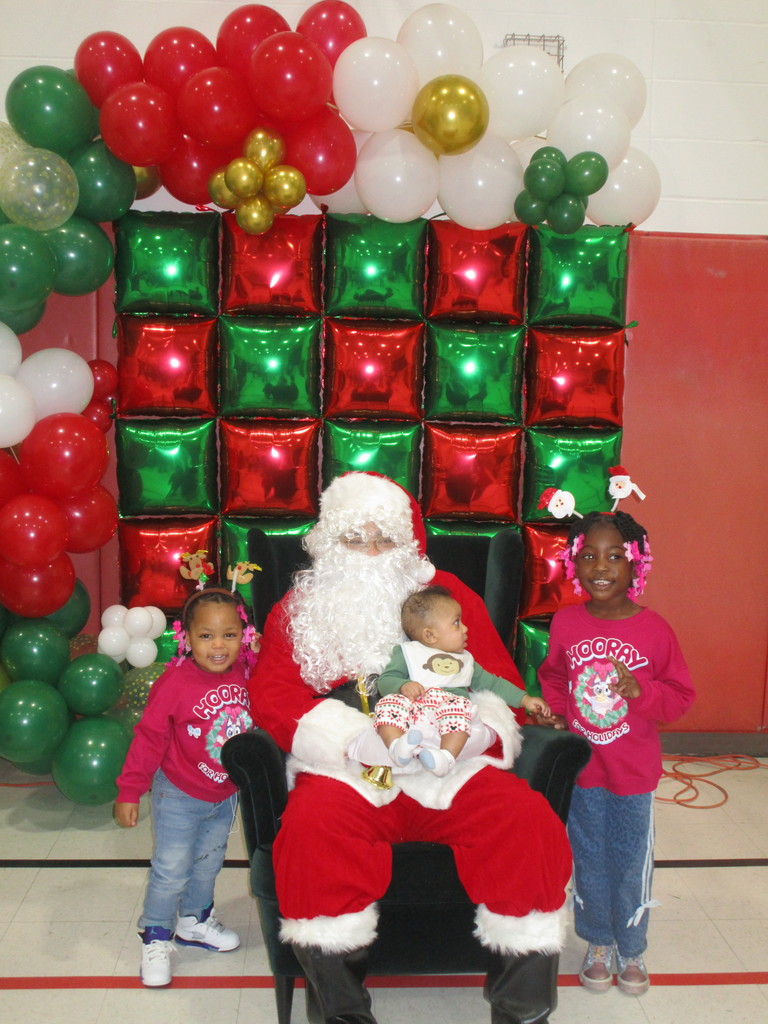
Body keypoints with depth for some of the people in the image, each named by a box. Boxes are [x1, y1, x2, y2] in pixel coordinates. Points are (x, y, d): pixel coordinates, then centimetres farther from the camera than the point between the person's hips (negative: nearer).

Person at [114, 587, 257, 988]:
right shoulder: (174, 682, -26)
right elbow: (148, 738, -19)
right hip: (180, 797, -5)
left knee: (208, 863, 23)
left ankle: (195, 919, 47)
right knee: (171, 871, 5)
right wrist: (129, 792, -15)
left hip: (226, 794, 5)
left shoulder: (244, 674, -14)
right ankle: (155, 937, 28)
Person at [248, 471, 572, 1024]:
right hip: (346, 771, -1)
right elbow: (273, 694, -1)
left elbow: (501, 684, 11)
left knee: (529, 823, -25)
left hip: (449, 768, 1)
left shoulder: (452, 596, 15)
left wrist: (469, 730, -13)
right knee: (314, 827, -34)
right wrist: (355, 736, -17)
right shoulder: (299, 610, 12)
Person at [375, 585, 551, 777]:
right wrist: (403, 686, -14)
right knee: (389, 702, -32)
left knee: (459, 705, -33)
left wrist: (525, 699, 31)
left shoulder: (465, 660, 35)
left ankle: (446, 756, -47)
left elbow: (491, 683, 38)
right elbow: (385, 681, 9)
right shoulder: (406, 652, 20)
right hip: (414, 712, -2)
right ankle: (397, 745, -49)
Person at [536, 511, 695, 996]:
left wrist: (641, 691, -23)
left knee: (632, 863, 12)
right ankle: (599, 943, 38)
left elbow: (681, 695, -6)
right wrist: (552, 708, -6)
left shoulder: (654, 628, -12)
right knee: (589, 860, 16)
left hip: (633, 771, -1)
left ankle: (632, 948, 36)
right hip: (580, 766, 2)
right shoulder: (565, 623, -6)